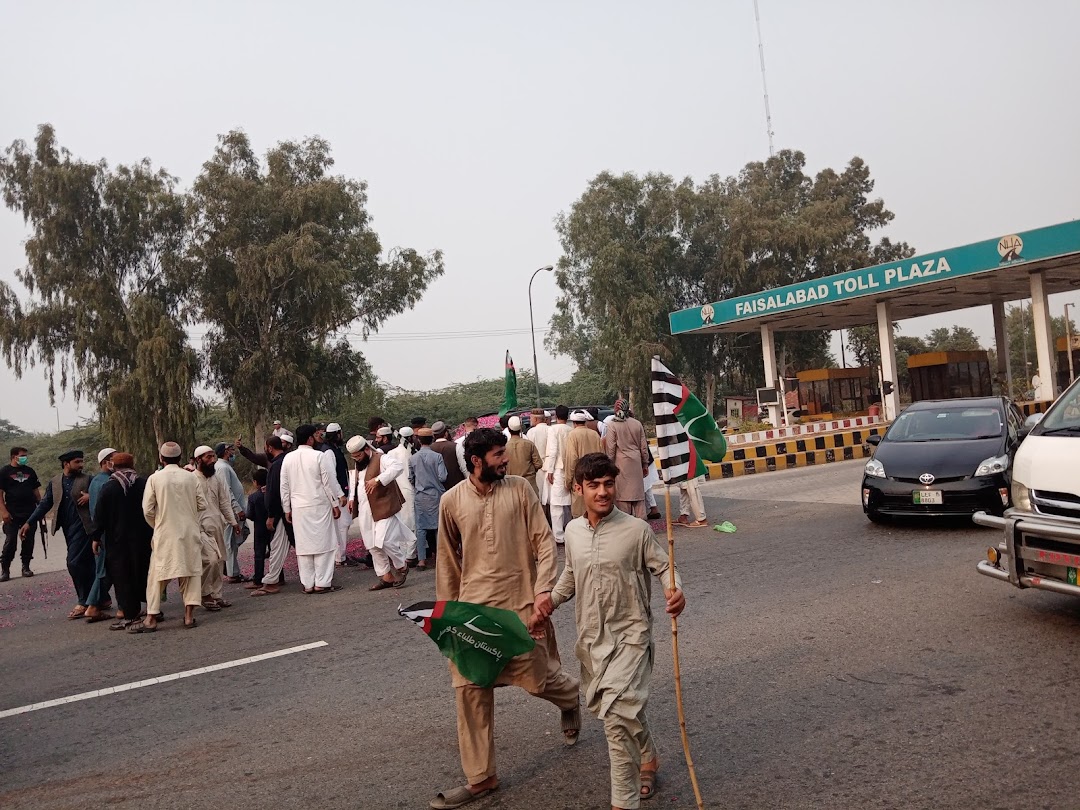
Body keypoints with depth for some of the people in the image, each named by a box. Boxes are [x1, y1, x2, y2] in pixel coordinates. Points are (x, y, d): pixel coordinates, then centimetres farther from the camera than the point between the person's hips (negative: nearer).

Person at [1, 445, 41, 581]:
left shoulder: (30, 471, 11)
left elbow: (36, 490, 16)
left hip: (30, 512, 4)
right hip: (12, 514, -4)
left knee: (28, 540, 5)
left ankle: (26, 566, 14)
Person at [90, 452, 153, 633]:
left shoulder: (107, 488, -8)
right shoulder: (144, 484, -1)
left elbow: (99, 515, -5)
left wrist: (96, 537, 5)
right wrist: (152, 533, 11)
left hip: (117, 539, -3)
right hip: (142, 538, 3)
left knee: (122, 576, 2)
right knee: (140, 572, 15)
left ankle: (129, 615, 0)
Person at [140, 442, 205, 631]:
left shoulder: (155, 478, -5)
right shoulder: (191, 477, 0)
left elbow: (148, 510, -3)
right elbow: (202, 505, 0)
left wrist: (157, 526, 14)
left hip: (165, 534, -1)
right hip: (190, 533, 2)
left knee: (157, 575, 6)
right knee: (191, 572, 8)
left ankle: (151, 618, 6)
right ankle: (189, 615, 6)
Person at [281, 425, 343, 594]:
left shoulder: (288, 458, 4)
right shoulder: (318, 456, -9)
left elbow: (284, 486, 8)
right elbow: (329, 482, -8)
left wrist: (287, 509, 15)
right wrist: (335, 504, 1)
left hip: (298, 508, 4)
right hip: (319, 506, -4)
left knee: (303, 546, 7)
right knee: (323, 543, 2)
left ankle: (308, 584, 11)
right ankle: (322, 583, 1)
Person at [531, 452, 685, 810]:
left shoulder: (637, 530, -13)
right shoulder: (573, 531, 2)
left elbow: (664, 566, -4)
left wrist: (675, 591, -25)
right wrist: (550, 598, 2)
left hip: (629, 635, -6)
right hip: (591, 637, 6)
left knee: (616, 713, -21)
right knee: (604, 708, 20)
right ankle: (648, 759, 48)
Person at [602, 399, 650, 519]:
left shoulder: (612, 425, -7)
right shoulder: (637, 424, 4)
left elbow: (610, 449, -8)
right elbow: (644, 447, 7)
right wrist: (645, 464, 16)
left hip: (620, 462, -3)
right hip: (636, 462, 3)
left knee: (623, 493, 2)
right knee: (638, 491, 9)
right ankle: (641, 520, 13)